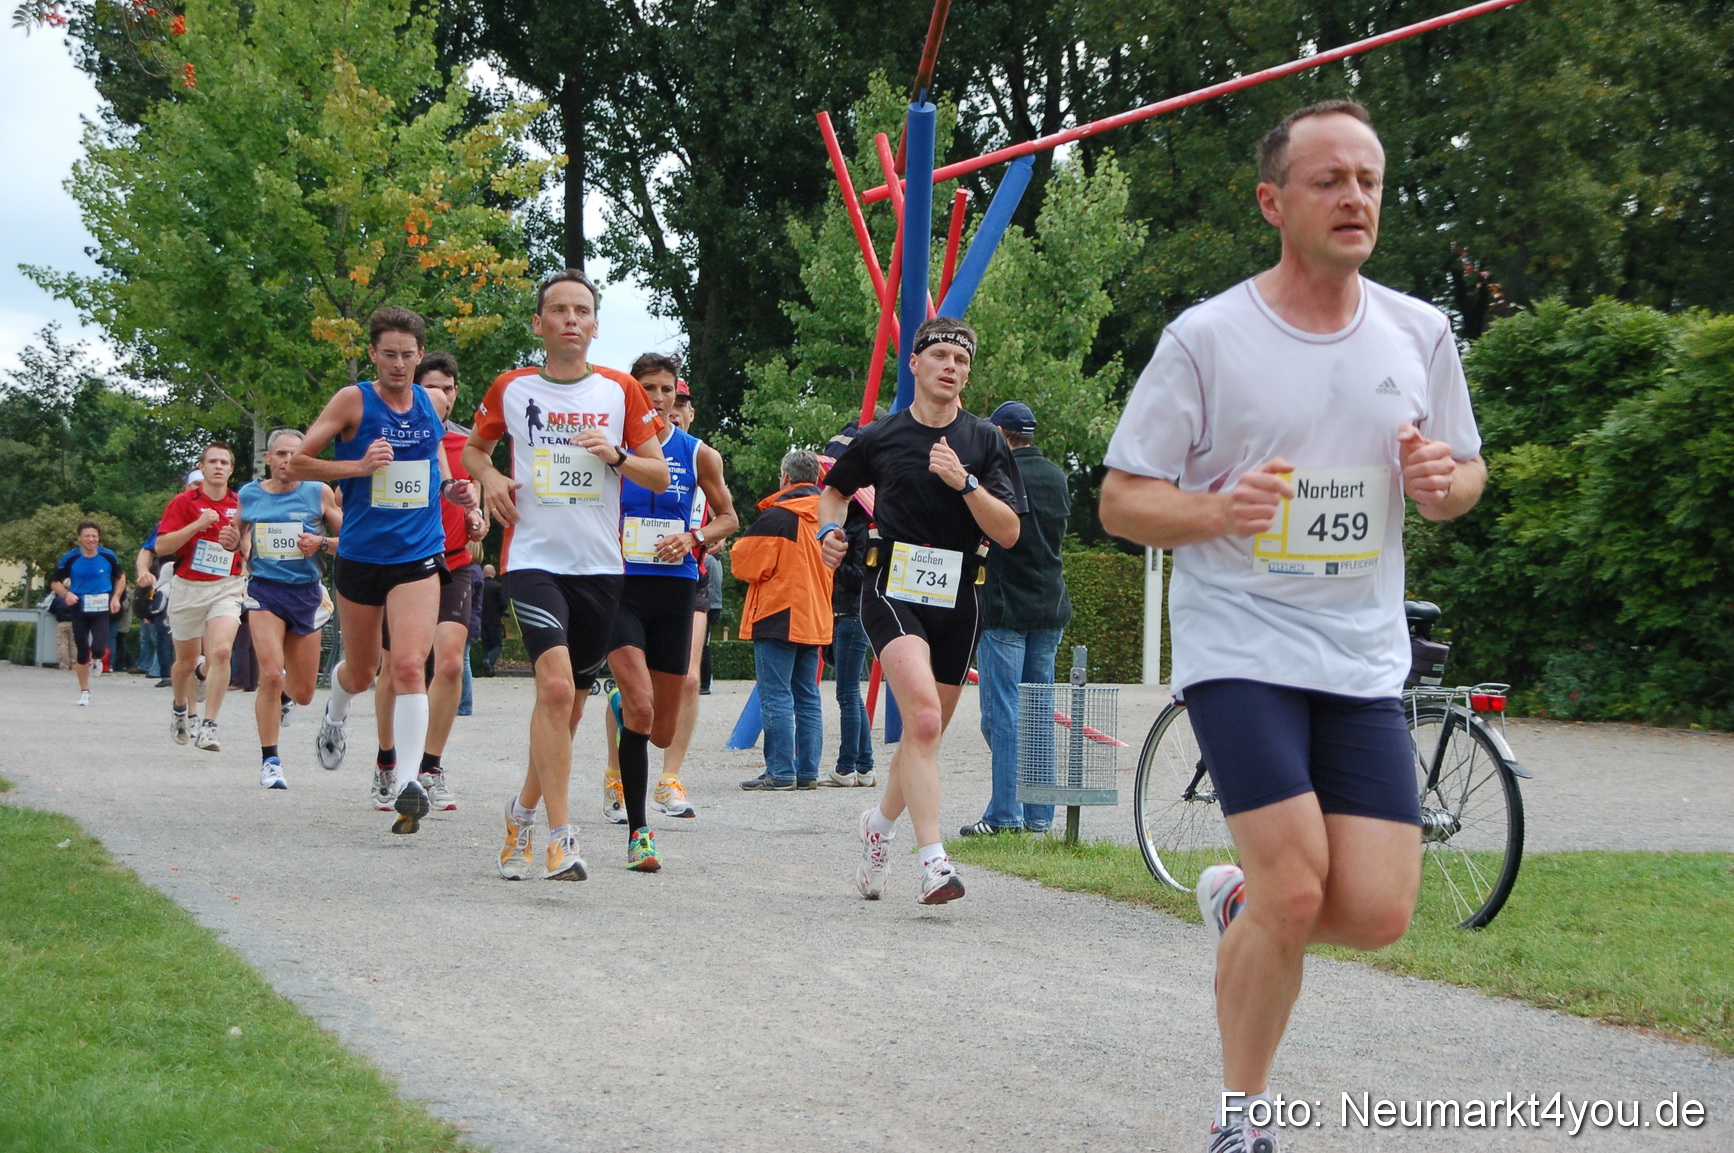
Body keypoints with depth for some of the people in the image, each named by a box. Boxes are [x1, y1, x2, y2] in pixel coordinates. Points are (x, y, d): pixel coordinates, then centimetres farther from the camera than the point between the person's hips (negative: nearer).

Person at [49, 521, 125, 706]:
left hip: (102, 609, 0)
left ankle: (97, 659, 25)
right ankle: (84, 692, 20)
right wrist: (66, 594, -16)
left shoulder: (109, 556, -4)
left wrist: (116, 597, 0)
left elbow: (121, 577, 14)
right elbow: (55, 582, 4)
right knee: (82, 653, 4)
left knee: (98, 650, -15)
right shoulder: (70, 558, -6)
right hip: (79, 609, 0)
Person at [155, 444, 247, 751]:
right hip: (187, 588, 0)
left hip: (226, 588, 0)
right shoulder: (184, 502, -1)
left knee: (221, 651, -22)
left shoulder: (239, 506, 6)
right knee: (187, 661, 12)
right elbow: (161, 546, -8)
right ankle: (182, 711, 42)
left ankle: (208, 726, -20)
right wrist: (197, 525, -18)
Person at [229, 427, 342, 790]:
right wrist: (232, 541, -3)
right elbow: (241, 535, 20)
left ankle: (282, 695, 47)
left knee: (302, 694, 8)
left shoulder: (320, 494, -2)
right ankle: (270, 761, -7)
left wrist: (322, 544, -17)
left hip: (306, 593, 1)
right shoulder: (249, 495, 3)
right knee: (271, 675, -19)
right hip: (264, 591, -1)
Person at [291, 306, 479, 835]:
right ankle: (334, 716, 50)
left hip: (419, 556, 1)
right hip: (360, 555, -1)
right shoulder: (353, 401, -5)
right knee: (360, 672, 14)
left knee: (409, 665, -17)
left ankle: (408, 781, -19)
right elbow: (298, 463, -4)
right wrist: (358, 465, -18)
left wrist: (452, 489, 5)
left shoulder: (430, 404, 6)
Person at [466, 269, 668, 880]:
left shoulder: (620, 391, 5)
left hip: (600, 566, 3)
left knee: (570, 703, 10)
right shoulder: (512, 388, 4)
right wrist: (489, 476, -1)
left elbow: (660, 476, 7)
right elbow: (474, 447, 21)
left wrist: (616, 456, -12)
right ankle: (559, 837, -20)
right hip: (533, 559, -2)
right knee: (556, 685, -22)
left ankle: (523, 812, 34)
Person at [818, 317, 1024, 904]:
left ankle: (882, 822, 41)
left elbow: (1009, 532, -2)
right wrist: (830, 530, 3)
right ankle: (933, 862, -29)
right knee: (924, 716, -24)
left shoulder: (985, 442, 5)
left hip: (957, 600, 3)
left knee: (926, 734, 13)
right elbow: (835, 488, 23)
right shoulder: (879, 437, 5)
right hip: (892, 591, -3)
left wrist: (965, 483, -16)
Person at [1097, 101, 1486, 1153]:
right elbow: (1121, 501, -3)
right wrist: (1218, 510, -23)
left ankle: (1241, 899, 29)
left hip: (1365, 658, 4)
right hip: (1239, 644, -4)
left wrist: (1444, 480, -8)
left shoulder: (1419, 334, 5)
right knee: (1297, 891, -15)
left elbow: (1466, 474, 17)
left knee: (1378, 913, -5)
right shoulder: (1206, 338, -6)